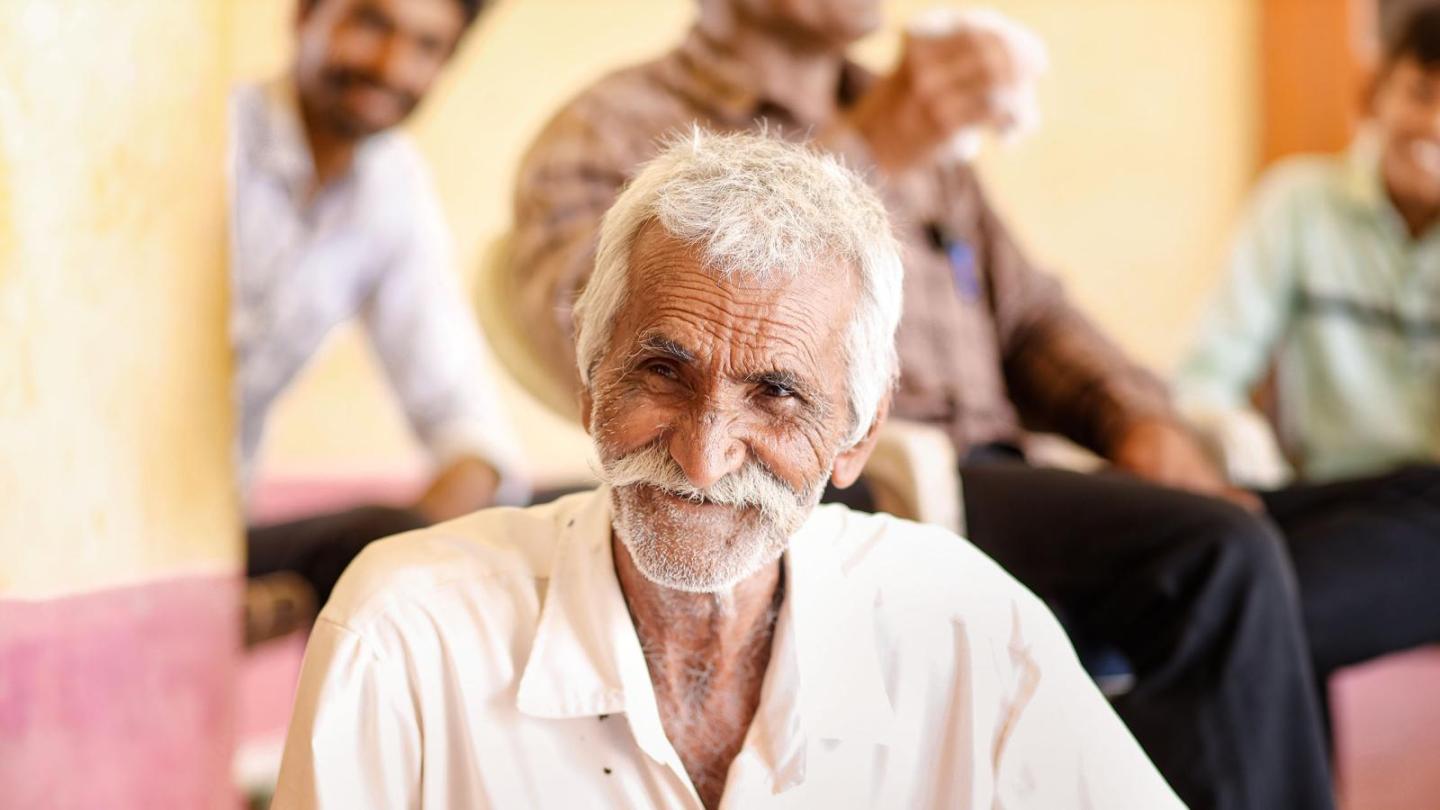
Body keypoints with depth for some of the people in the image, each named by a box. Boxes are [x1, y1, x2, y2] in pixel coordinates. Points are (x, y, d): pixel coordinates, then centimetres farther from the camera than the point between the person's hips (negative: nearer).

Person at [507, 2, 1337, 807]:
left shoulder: (920, 129, 26)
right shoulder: (614, 128, 5)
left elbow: (1028, 312, 26)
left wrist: (1142, 421, 4)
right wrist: (861, 153, -20)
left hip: (984, 481, 7)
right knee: (1222, 557, -25)